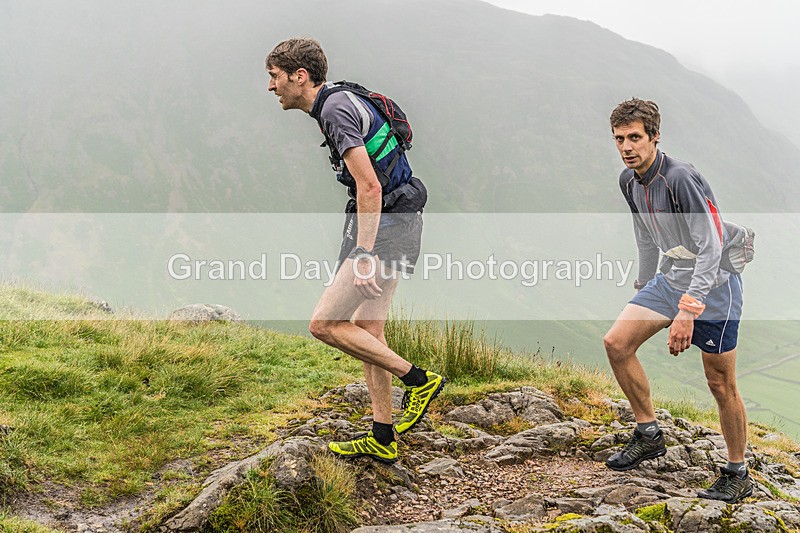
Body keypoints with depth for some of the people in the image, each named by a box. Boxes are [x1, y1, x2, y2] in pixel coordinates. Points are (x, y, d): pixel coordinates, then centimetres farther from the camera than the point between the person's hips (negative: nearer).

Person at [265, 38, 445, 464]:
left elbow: (369, 187, -24)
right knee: (367, 331, 12)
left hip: (386, 226, -11)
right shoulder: (338, 102, 16)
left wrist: (363, 253, -25)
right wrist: (362, 246, 28)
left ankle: (417, 379, -1)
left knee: (324, 324, -10)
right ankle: (382, 439, 19)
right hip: (389, 222, 11)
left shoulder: (335, 110, -17)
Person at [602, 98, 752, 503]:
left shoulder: (680, 179, -25)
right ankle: (649, 434, 10)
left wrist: (687, 311, -29)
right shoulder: (629, 181, 2)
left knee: (720, 383, -1)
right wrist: (644, 289, 23)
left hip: (713, 283, -8)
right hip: (671, 278, 8)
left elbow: (711, 249, -26)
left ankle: (738, 475, 15)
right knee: (616, 343, -5)